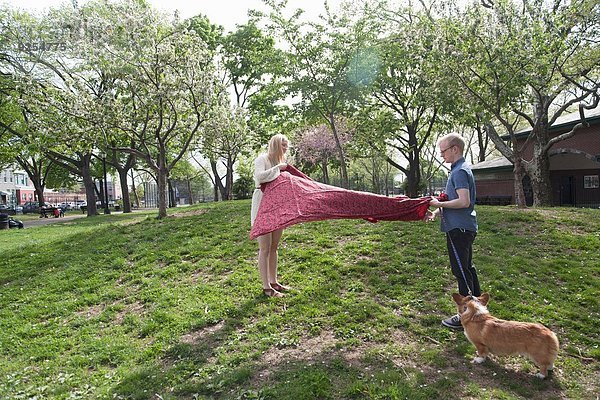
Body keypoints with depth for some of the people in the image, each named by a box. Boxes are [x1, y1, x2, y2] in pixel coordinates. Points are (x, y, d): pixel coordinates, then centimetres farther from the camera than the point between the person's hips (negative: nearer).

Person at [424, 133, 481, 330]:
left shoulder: (460, 171, -16)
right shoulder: (461, 169, 16)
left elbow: (464, 202, -26)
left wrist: (439, 204, -16)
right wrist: (437, 212, 6)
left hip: (459, 229, -11)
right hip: (464, 227, 11)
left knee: (461, 271, -3)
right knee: (467, 268, 20)